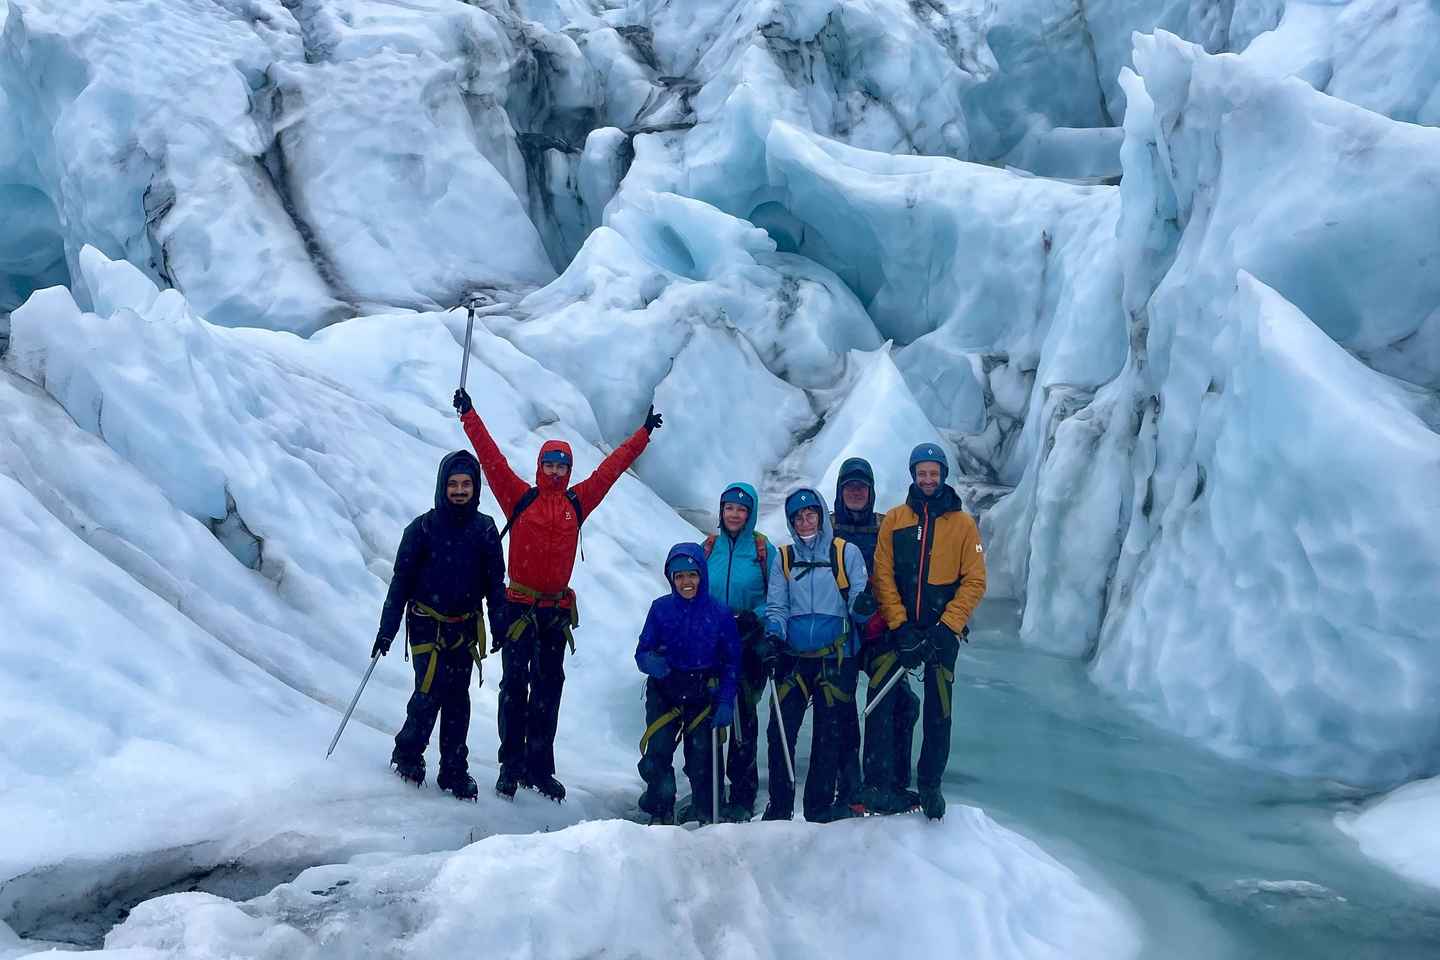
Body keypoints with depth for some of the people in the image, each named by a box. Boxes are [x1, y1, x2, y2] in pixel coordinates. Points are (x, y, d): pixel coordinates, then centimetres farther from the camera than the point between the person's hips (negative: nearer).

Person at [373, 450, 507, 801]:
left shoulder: (484, 530, 1)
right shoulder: (422, 528, -7)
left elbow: (495, 583, 9)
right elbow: (401, 580, -3)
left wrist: (500, 626, 3)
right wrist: (386, 630, -5)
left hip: (465, 629, 3)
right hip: (427, 625, -3)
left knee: (457, 699, 5)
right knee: (430, 691, -13)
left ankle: (454, 771, 14)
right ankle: (407, 756, 10)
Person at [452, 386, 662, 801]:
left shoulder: (577, 502, 7)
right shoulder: (520, 497, 1)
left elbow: (612, 466, 14)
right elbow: (491, 458, 0)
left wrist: (644, 433, 21)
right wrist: (469, 416, -1)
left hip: (557, 609, 3)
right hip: (520, 606, -3)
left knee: (548, 688, 8)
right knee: (514, 685, 0)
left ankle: (539, 767, 16)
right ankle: (511, 764, 7)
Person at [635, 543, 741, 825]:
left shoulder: (720, 613, -4)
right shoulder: (661, 608, -3)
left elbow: (731, 662, 0)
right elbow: (643, 651, 1)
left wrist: (725, 703, -8)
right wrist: (651, 661, -23)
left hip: (704, 696, 0)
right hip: (664, 693, 1)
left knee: (701, 759, 0)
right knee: (656, 754, -12)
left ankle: (704, 816, 21)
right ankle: (660, 813, 8)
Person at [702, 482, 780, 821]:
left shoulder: (764, 551, 0)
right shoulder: (708, 548, 10)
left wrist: (755, 618, -17)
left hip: (749, 647, -3)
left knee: (744, 718, 0)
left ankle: (742, 797, 8)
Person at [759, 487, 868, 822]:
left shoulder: (846, 553, 3)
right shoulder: (784, 558, 12)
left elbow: (859, 600, -1)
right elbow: (776, 606, 9)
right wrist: (773, 636, -9)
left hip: (835, 656, -2)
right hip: (792, 656, 2)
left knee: (829, 733, 4)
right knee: (781, 730, -2)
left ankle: (820, 805, 15)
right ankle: (779, 806, 9)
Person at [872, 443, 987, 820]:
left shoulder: (963, 523, 2)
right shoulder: (894, 520, 3)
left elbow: (974, 581, -2)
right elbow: (882, 576, -2)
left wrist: (947, 627, -12)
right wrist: (900, 627, -12)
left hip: (943, 633, -1)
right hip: (901, 630, 1)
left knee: (939, 712, 3)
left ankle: (930, 783, 16)